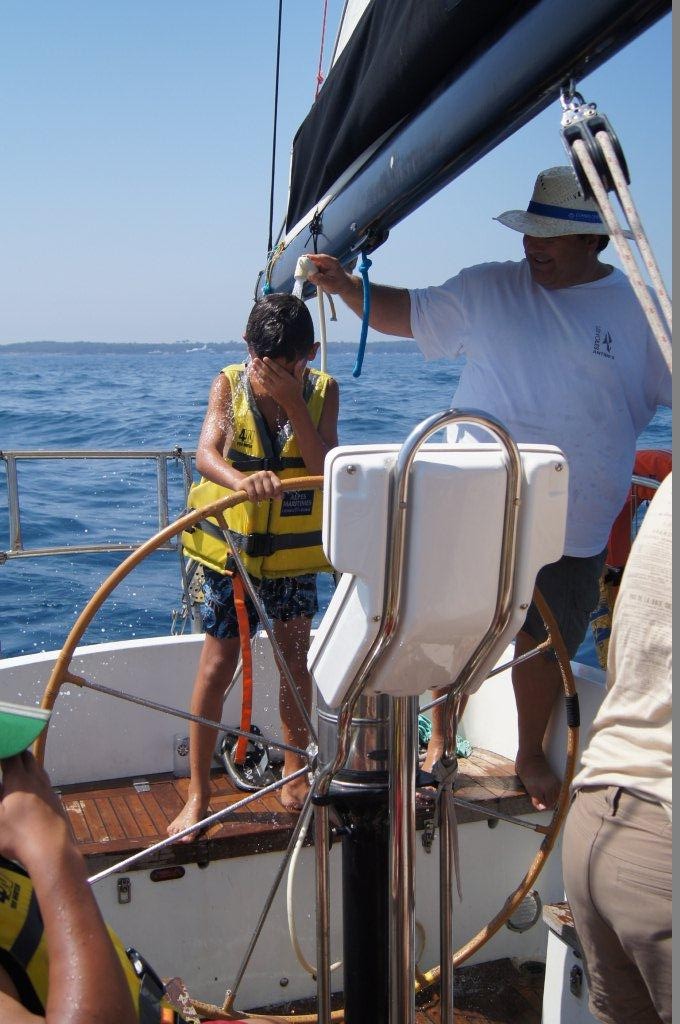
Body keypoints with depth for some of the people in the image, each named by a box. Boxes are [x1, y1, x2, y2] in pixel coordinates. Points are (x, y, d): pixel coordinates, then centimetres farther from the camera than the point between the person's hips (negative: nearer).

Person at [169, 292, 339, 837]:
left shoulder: (322, 390, -4)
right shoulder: (230, 384, -8)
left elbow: (327, 467, -16)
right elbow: (206, 453, -24)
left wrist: (293, 402, -24)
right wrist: (241, 479, -45)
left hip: (295, 550, 2)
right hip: (231, 544, -1)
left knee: (296, 660, 11)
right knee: (218, 664, 0)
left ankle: (296, 776, 29)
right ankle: (199, 792, 11)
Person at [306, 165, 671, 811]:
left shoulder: (638, 311, -2)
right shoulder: (488, 289, -1)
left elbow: (669, 391, 5)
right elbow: (405, 313, 4)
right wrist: (345, 286, -11)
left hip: (575, 525, 0)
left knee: (546, 643, 13)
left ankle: (530, 756, 35)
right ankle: (440, 742, 30)